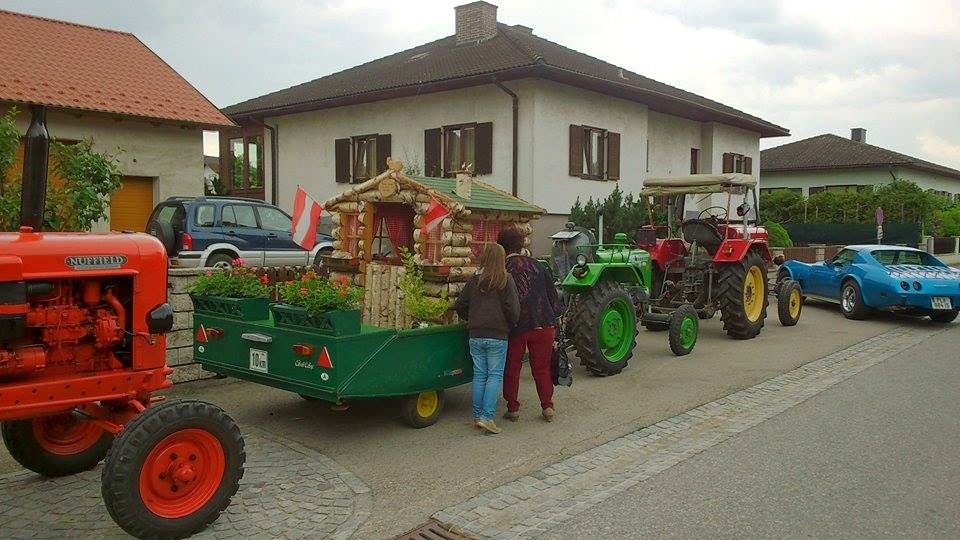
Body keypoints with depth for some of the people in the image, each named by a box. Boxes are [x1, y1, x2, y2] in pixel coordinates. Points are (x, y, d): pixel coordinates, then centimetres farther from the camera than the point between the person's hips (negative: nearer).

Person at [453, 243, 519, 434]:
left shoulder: (474, 279, 6)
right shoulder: (505, 280, -6)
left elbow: (460, 306, 9)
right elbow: (513, 309, -10)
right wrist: (511, 326, 8)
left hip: (475, 336, 4)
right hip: (498, 336, -4)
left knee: (479, 375, 11)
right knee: (495, 375, 1)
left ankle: (477, 416, 16)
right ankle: (487, 416, -6)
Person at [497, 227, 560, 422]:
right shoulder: (535, 264, 8)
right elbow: (552, 295, 12)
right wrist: (553, 320, 19)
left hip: (515, 326, -3)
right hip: (544, 324, 3)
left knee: (511, 368, 13)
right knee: (542, 368, 14)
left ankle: (513, 408, 16)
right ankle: (548, 407, 14)